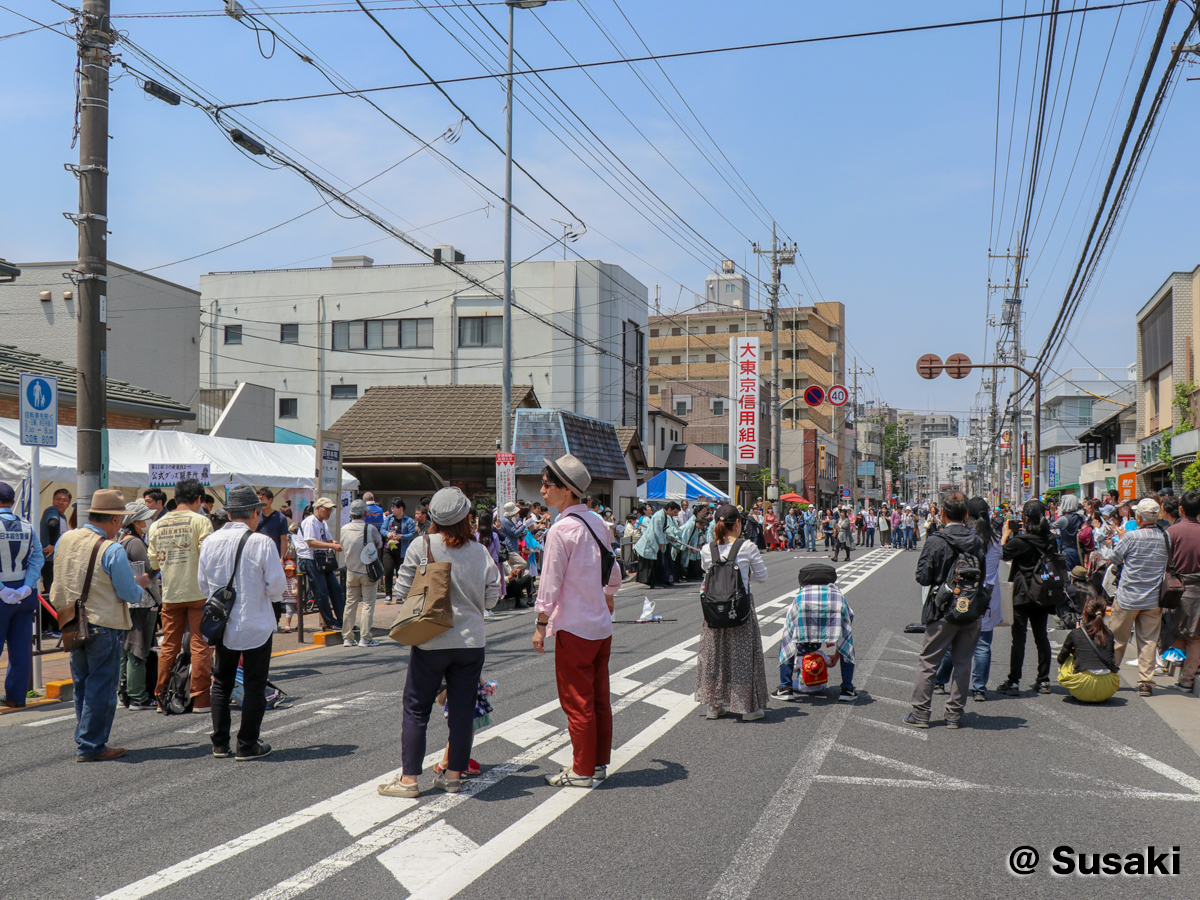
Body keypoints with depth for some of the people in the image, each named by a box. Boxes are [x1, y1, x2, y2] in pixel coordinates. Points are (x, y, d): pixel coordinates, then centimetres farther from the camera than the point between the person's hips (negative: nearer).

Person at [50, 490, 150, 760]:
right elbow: (130, 594, -13)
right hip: (104, 625, -7)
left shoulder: (65, 539, 3)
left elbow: (61, 583, 15)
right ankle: (91, 746, 5)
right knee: (101, 687, 2)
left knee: (81, 685, 17)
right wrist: (140, 583, 6)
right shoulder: (112, 550, -18)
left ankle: (84, 740, 26)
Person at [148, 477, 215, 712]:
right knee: (200, 645, 0)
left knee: (168, 646, 11)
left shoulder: (157, 525, 9)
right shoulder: (200, 521, -6)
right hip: (197, 592, -4)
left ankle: (161, 697, 15)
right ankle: (200, 699, 1)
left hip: (170, 594, 4)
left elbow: (154, 563, 13)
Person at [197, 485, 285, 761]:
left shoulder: (210, 542, -2)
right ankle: (247, 746, 9)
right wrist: (272, 597, 10)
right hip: (255, 625, -4)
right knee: (254, 686, 5)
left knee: (221, 683, 16)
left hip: (222, 625, 4)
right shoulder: (262, 543, -15)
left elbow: (202, 583, 7)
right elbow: (276, 584, -12)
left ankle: (220, 744, 18)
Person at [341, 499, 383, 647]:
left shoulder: (344, 529, -4)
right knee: (368, 604, 2)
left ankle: (347, 638, 14)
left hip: (351, 571, 4)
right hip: (367, 570, -4)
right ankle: (365, 638, 0)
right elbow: (379, 545, -1)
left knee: (350, 604, 11)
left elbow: (343, 546, 9)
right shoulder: (370, 529, -16)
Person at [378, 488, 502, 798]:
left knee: (416, 710, 7)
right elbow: (491, 597, 5)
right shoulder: (480, 551, -2)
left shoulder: (421, 546, -9)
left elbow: (402, 592, -6)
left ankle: (409, 779, 9)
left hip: (431, 642, -2)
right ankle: (453, 775, 18)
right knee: (462, 710, 11)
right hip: (472, 641, 2)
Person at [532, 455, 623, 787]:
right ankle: (599, 763, 24)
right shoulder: (597, 522, 6)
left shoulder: (561, 530, -17)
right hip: (601, 626, 8)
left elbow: (550, 584, -16)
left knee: (577, 701, 2)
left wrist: (541, 625, -7)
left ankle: (582, 771, 11)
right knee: (600, 698, 14)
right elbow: (613, 571, 18)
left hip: (573, 628, -8)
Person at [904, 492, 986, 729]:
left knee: (928, 662, 5)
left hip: (944, 611, -4)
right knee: (963, 663, 11)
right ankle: (955, 714, 14)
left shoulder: (936, 541, -13)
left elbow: (923, 577, -12)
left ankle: (920, 714, 7)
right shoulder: (976, 541, 0)